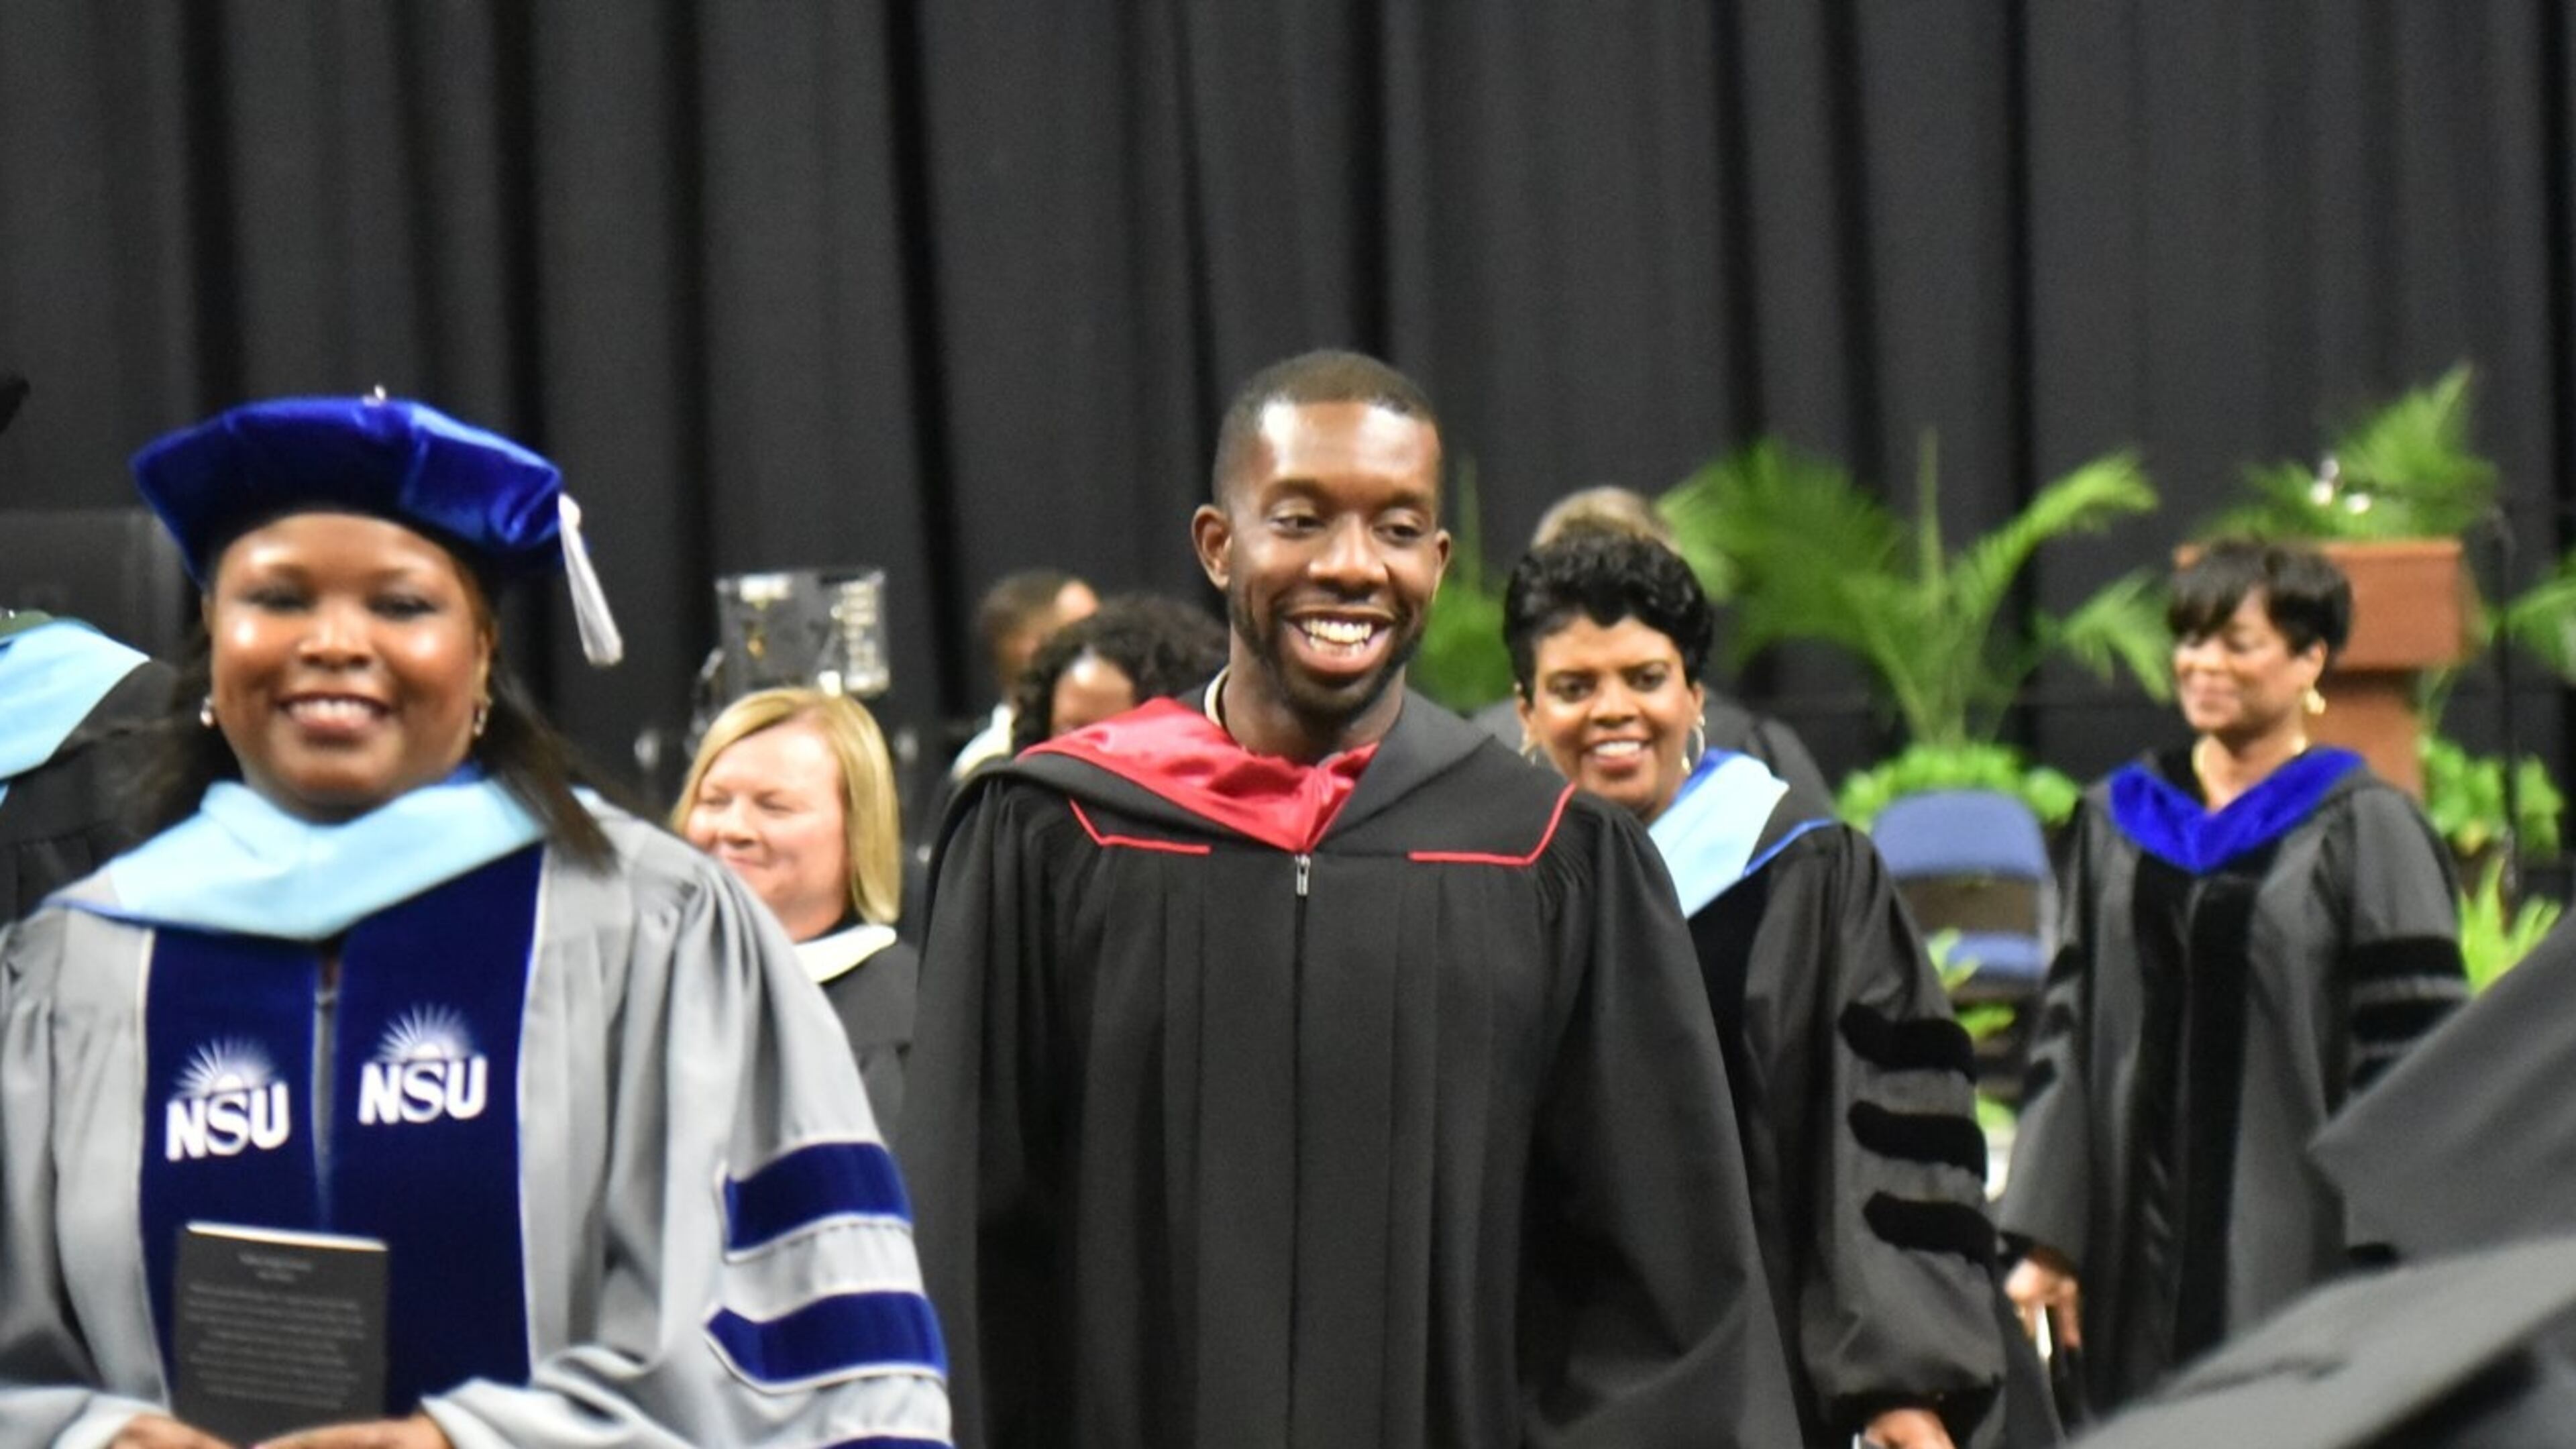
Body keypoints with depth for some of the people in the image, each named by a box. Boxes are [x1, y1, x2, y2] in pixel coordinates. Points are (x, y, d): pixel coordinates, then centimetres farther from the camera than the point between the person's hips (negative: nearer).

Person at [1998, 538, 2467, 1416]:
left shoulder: (2365, 833, -2)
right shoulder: (2115, 824, 12)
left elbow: (2408, 1055, -6)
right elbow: (2067, 1034, 13)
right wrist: (2048, 1237, 7)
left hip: (2301, 1243, -4)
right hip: (2144, 1251, 4)